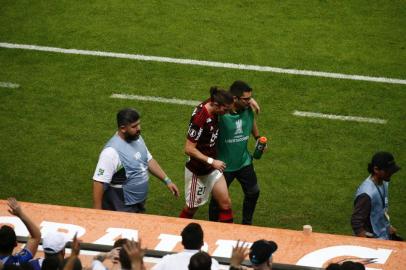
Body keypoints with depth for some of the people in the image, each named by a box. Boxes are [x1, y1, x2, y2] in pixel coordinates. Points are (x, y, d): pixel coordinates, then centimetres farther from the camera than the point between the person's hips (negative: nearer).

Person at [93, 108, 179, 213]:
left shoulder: (137, 139, 0)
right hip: (121, 209, -8)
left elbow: (149, 160, 15)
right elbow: (99, 182, -26)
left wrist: (167, 180, 11)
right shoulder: (112, 151, -26)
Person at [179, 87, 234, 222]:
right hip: (197, 170, -7)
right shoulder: (199, 119, -32)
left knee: (225, 203, 5)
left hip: (212, 168, 7)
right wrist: (212, 161, -26)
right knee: (192, 208, 12)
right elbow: (189, 149, -27)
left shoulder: (212, 106, -9)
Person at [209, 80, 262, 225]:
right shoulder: (220, 114, -28)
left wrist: (258, 138, 5)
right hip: (224, 164, -5)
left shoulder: (248, 110, -10)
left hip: (244, 161, 6)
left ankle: (247, 224, 39)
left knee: (253, 192, 17)